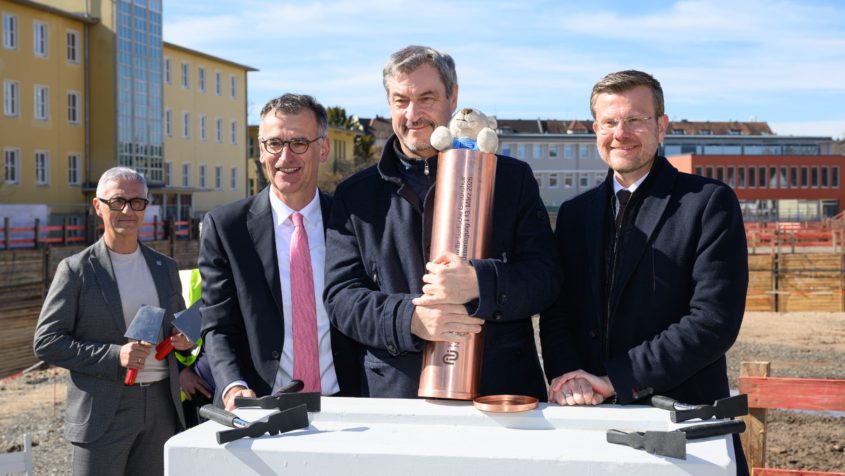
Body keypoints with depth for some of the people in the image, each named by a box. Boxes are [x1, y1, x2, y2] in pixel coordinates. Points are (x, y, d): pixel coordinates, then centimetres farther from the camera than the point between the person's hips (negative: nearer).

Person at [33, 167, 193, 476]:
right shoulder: (77, 270, -3)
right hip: (103, 412, -4)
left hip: (161, 408, 4)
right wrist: (114, 356, -18)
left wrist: (184, 338, -1)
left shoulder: (165, 267, 12)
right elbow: (46, 342, -7)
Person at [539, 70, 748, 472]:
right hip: (590, 413, 4)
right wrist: (566, 376, -12)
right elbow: (557, 315, 9)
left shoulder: (710, 203, -7)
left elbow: (714, 321, -15)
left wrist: (614, 379, -16)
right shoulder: (575, 213, 10)